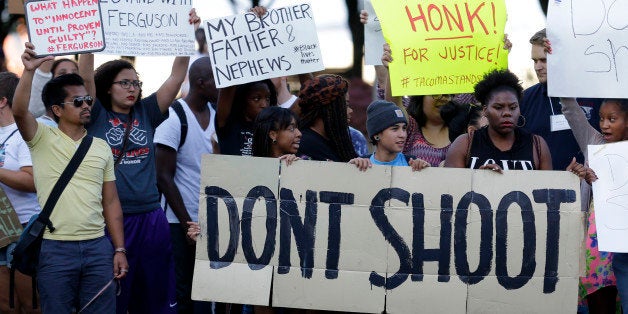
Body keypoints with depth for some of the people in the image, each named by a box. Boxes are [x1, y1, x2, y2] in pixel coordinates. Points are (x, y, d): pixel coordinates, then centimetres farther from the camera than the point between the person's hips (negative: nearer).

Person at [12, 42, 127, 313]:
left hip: (97, 247, 3)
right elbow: (19, 111, -19)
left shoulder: (101, 148, 12)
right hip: (56, 249, -3)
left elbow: (111, 202, 12)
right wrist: (29, 71, -30)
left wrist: (120, 250, 7)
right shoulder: (43, 139, 1)